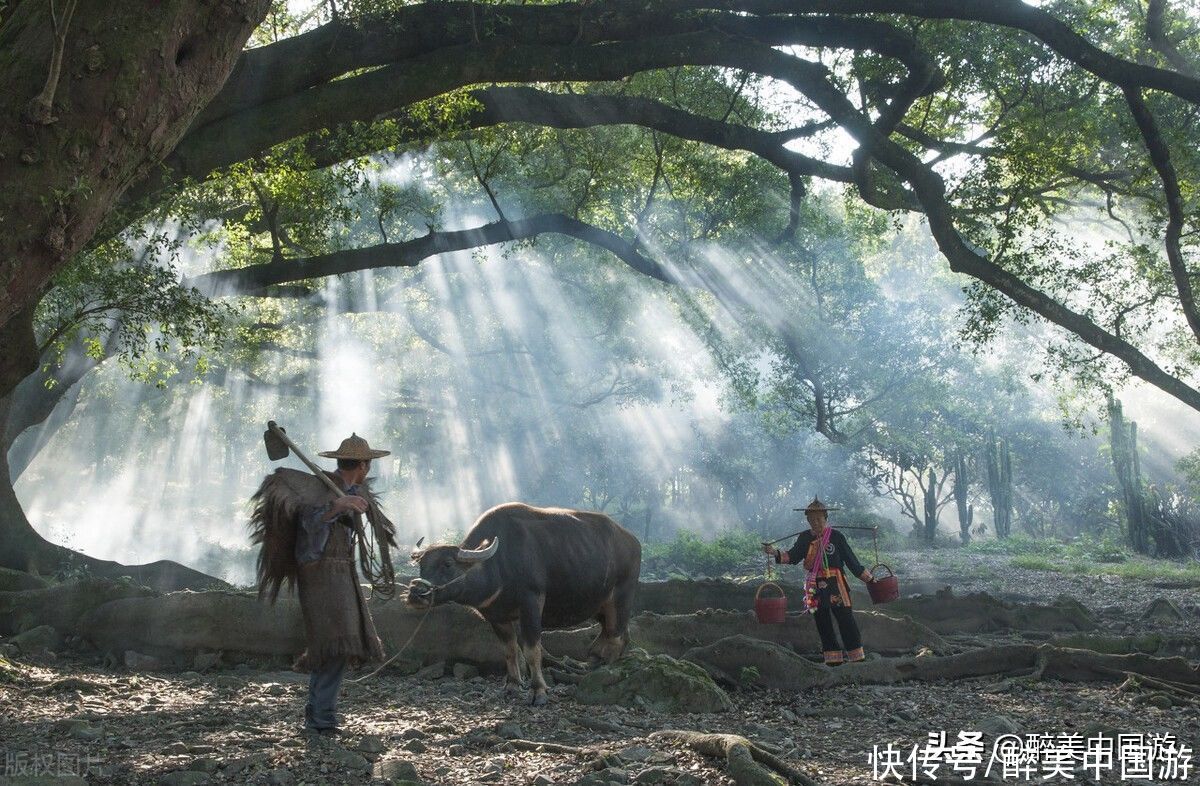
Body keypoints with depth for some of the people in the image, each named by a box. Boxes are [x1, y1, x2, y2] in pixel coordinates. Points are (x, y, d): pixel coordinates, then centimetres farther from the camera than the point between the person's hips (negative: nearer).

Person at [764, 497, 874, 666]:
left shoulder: (837, 537, -2)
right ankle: (833, 658, 18)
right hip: (816, 587, 4)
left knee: (846, 621, -5)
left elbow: (852, 562, 3)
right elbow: (793, 556, -4)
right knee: (823, 624, 9)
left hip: (836, 585, -4)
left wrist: (870, 579, 5)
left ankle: (857, 657, 1)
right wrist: (775, 553, -20)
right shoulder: (805, 538, 7)